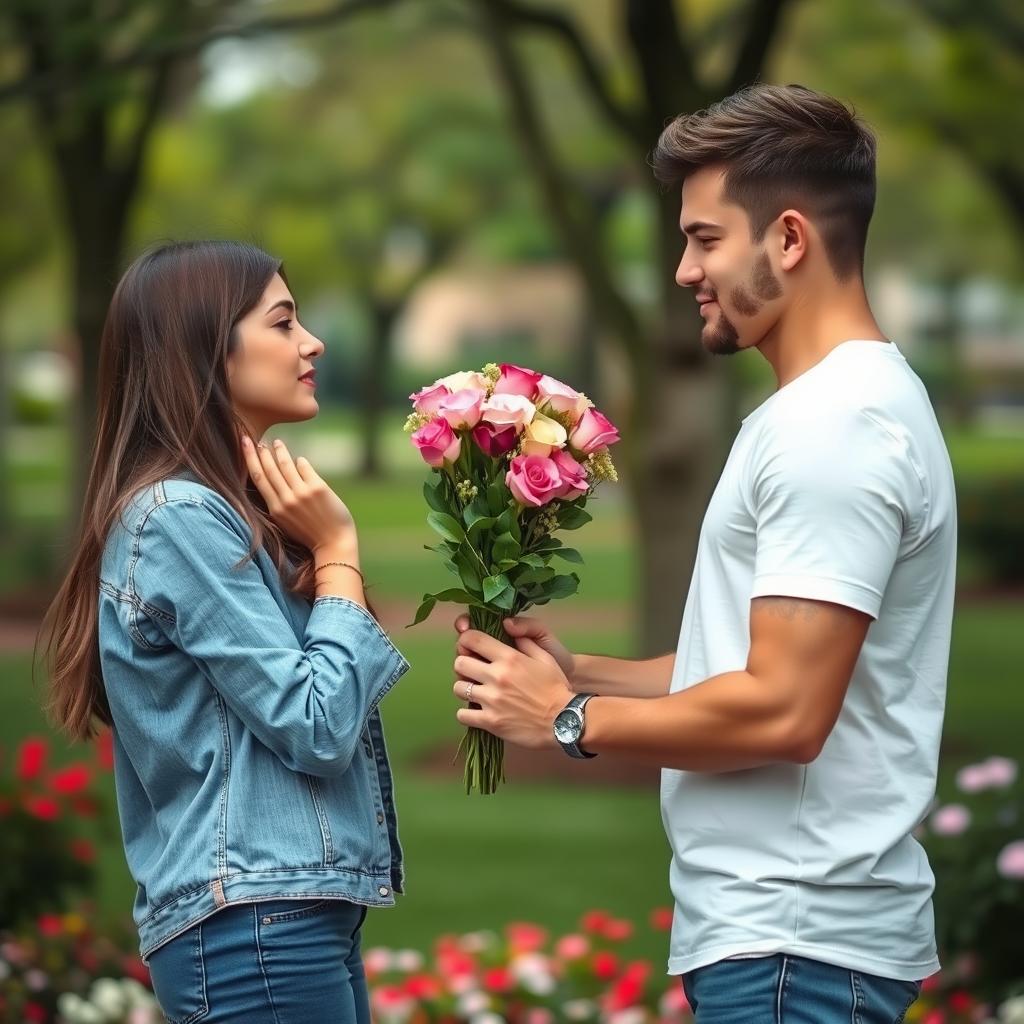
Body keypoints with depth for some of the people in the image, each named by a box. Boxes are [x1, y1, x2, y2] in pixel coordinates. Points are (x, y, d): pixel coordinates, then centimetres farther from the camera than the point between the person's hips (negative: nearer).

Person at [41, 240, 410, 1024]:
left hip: (298, 913, 10)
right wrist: (338, 550, -8)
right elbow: (317, 726, -17)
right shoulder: (179, 517, -14)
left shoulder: (226, 513, 16)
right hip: (257, 926, -10)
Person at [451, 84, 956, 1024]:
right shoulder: (834, 407, 16)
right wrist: (582, 672, 6)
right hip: (776, 920, 10)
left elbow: (782, 710, -23)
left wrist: (569, 719, -11)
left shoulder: (833, 426, -17)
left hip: (794, 939, -10)